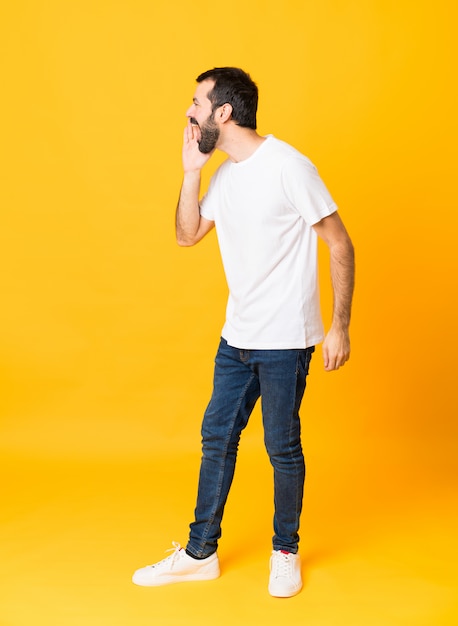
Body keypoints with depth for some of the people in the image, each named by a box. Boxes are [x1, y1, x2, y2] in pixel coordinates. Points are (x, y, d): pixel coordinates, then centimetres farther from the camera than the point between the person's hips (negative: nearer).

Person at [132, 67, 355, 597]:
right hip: (237, 335, 8)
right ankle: (200, 554, 27)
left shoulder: (287, 166, -16)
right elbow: (187, 235, 11)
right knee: (217, 436, 13)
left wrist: (340, 326, -15)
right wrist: (191, 171, -1)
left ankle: (286, 552, 28)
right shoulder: (225, 174, 8)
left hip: (285, 340, -7)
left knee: (282, 447, 5)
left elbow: (340, 245, -13)